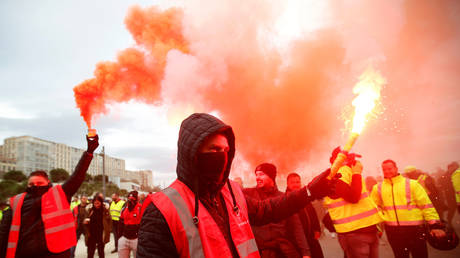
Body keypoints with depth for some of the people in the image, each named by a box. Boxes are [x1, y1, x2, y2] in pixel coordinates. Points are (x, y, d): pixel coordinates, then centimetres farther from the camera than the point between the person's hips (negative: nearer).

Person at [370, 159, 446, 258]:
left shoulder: (411, 184, -1)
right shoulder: (378, 188, 7)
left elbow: (426, 205, -3)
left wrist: (435, 226, -9)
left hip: (415, 228, -2)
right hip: (393, 231, 2)